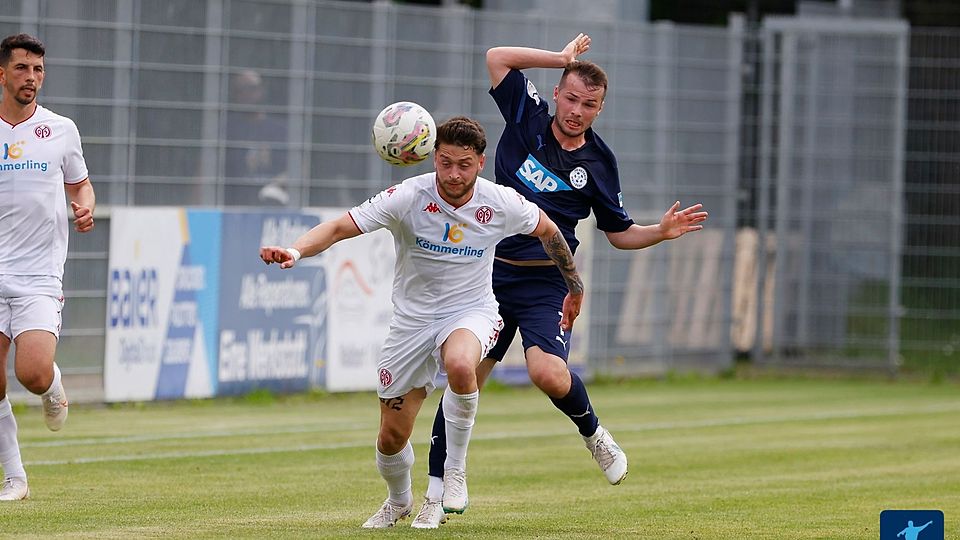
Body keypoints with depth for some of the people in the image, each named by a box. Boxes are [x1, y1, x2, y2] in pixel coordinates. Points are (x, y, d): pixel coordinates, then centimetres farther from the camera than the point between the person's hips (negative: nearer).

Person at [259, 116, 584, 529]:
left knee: (459, 365, -38)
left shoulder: (501, 204, -12)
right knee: (392, 437, 4)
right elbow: (340, 227, -26)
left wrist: (575, 288, 20)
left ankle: (455, 471, -17)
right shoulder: (408, 198, -19)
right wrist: (295, 250, -45)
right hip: (413, 319, 1)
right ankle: (399, 501, 39)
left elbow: (548, 231, 9)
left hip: (471, 312, -1)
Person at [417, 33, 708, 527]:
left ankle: (592, 433, 7)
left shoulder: (597, 163, 0)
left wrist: (662, 232, -8)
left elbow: (620, 233, 10)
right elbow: (496, 57, -3)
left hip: (546, 284, -2)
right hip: (492, 274, 2)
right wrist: (563, 58, -2)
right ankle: (434, 495, 4)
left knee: (549, 373, -26)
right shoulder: (528, 119, 2)